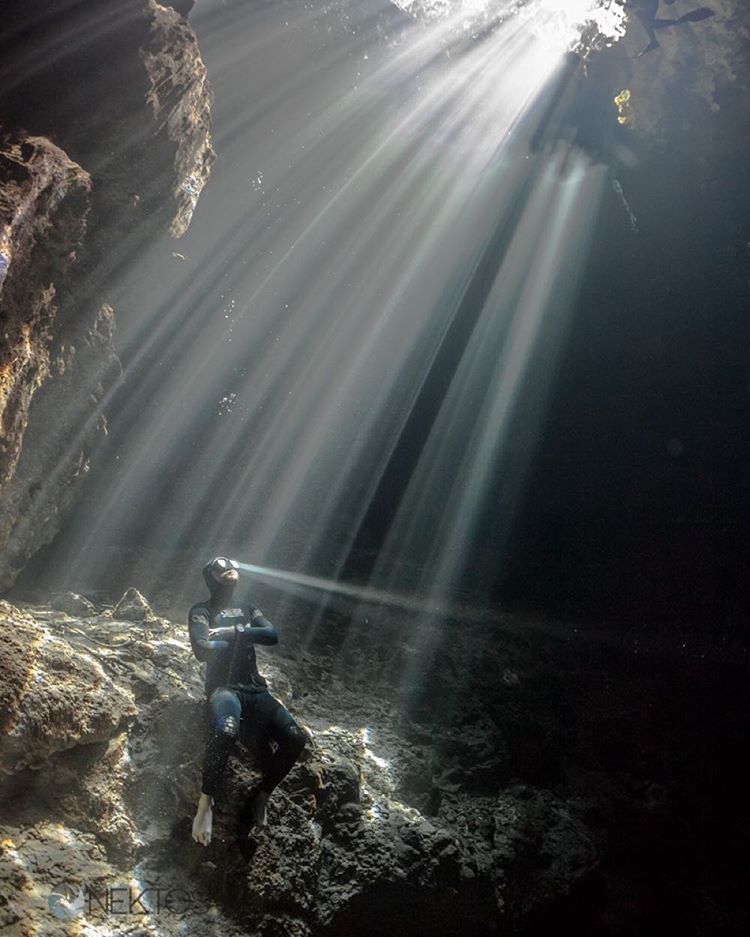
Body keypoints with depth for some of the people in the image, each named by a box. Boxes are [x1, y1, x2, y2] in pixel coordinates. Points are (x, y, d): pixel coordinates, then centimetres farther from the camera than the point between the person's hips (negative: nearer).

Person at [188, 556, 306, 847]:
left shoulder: (248, 610, 23)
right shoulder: (202, 611, 9)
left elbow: (272, 635, 5)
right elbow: (202, 651, -9)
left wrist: (233, 632, -6)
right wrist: (246, 636, 2)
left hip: (254, 690, 5)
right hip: (223, 688, -5)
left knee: (295, 738, -19)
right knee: (225, 731, -40)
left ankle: (259, 798, 0)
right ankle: (206, 803, -21)